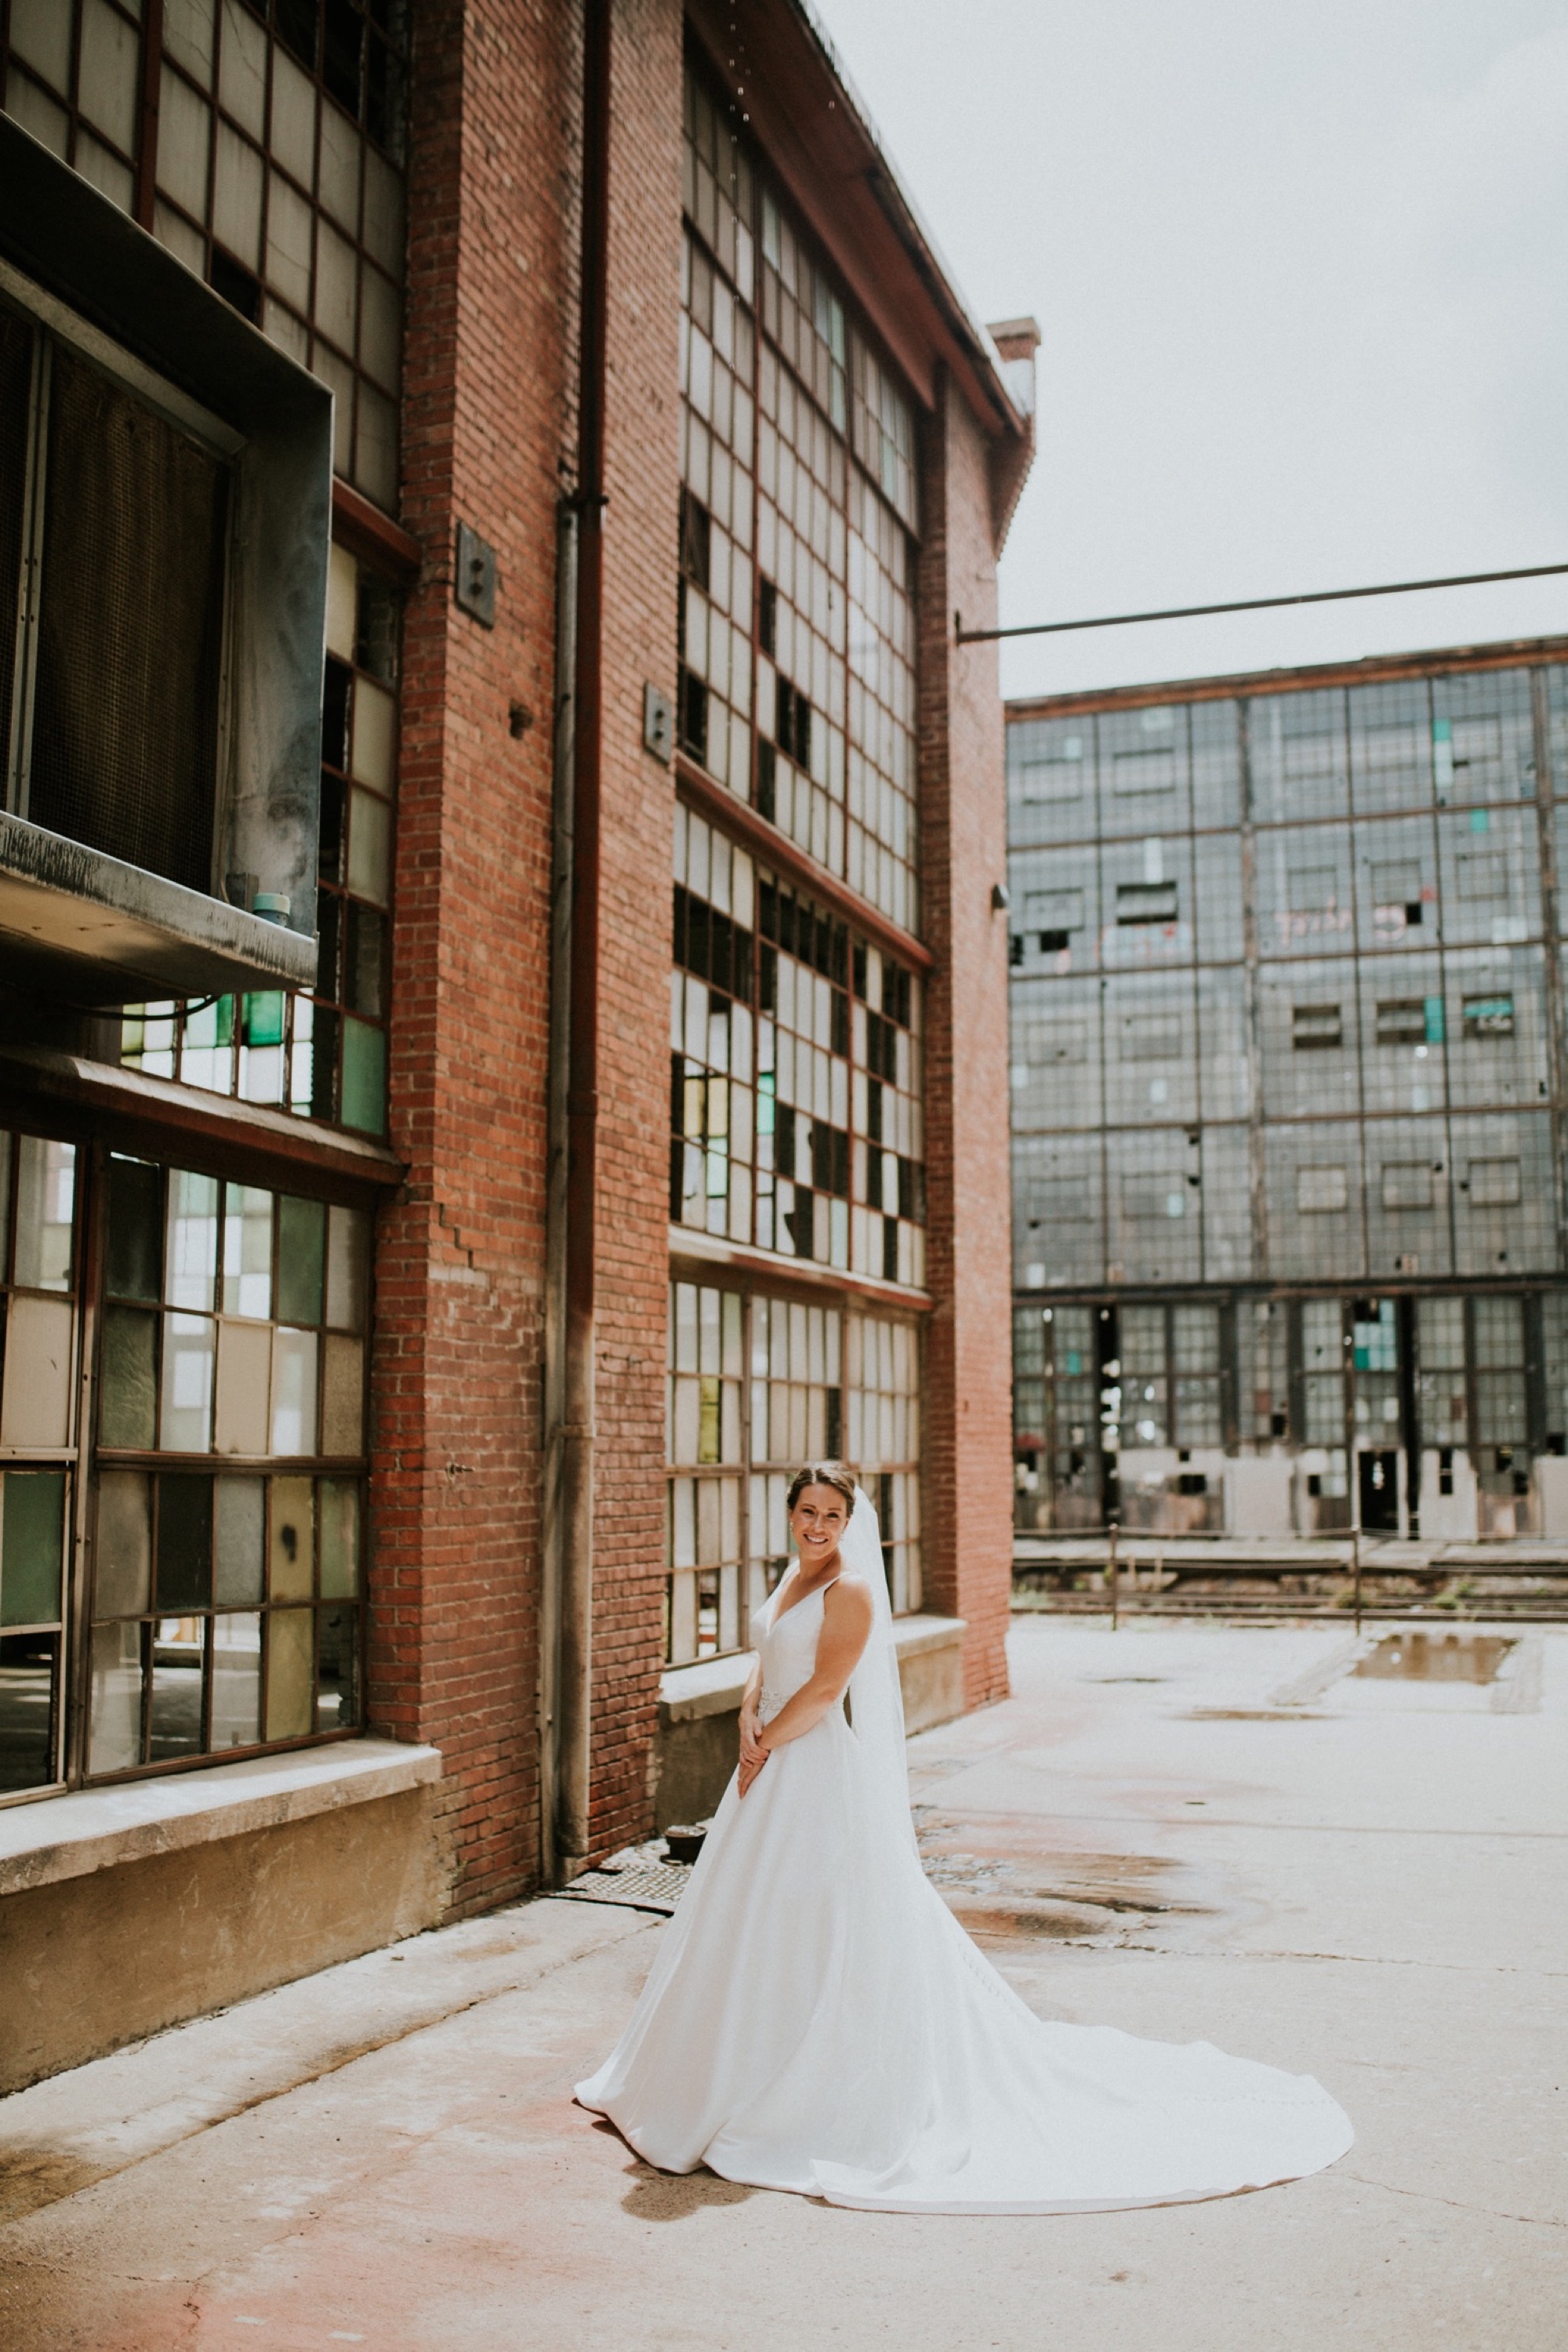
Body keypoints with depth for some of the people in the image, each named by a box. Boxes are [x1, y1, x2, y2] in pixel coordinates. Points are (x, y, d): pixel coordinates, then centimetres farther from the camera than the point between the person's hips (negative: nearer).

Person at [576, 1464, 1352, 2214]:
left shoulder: (850, 1588, -15)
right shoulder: (789, 1583, 11)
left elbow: (824, 1687, -19)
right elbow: (765, 1666, 12)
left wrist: (765, 1743, -11)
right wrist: (748, 1718, -7)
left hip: (825, 1771, -9)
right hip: (774, 1774, 9)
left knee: (829, 1926, -3)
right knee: (754, 1923, 18)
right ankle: (752, 2071, 34)